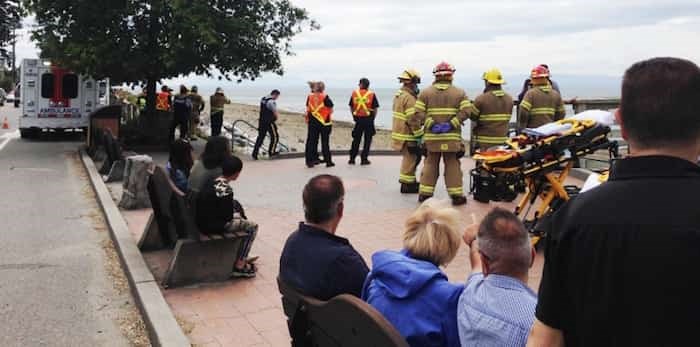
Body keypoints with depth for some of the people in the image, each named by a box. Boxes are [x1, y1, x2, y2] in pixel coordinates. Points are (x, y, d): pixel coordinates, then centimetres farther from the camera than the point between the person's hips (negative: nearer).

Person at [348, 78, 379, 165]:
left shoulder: (354, 93, 1)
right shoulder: (372, 94, -5)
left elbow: (351, 107, 5)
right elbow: (375, 109, -4)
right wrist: (372, 118, 9)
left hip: (358, 119, 2)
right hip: (368, 119, -2)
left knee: (356, 139, 12)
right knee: (367, 140, 7)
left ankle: (352, 158, 13)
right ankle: (364, 159, 8)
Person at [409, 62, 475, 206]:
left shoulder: (425, 93, 4)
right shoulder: (459, 93, 4)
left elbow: (418, 114, -5)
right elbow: (466, 111, -9)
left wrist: (417, 131, -8)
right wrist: (451, 124, -13)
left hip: (431, 137, 1)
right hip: (452, 137, -1)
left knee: (430, 165, 10)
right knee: (452, 165, 6)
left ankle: (425, 193, 12)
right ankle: (456, 195, 8)